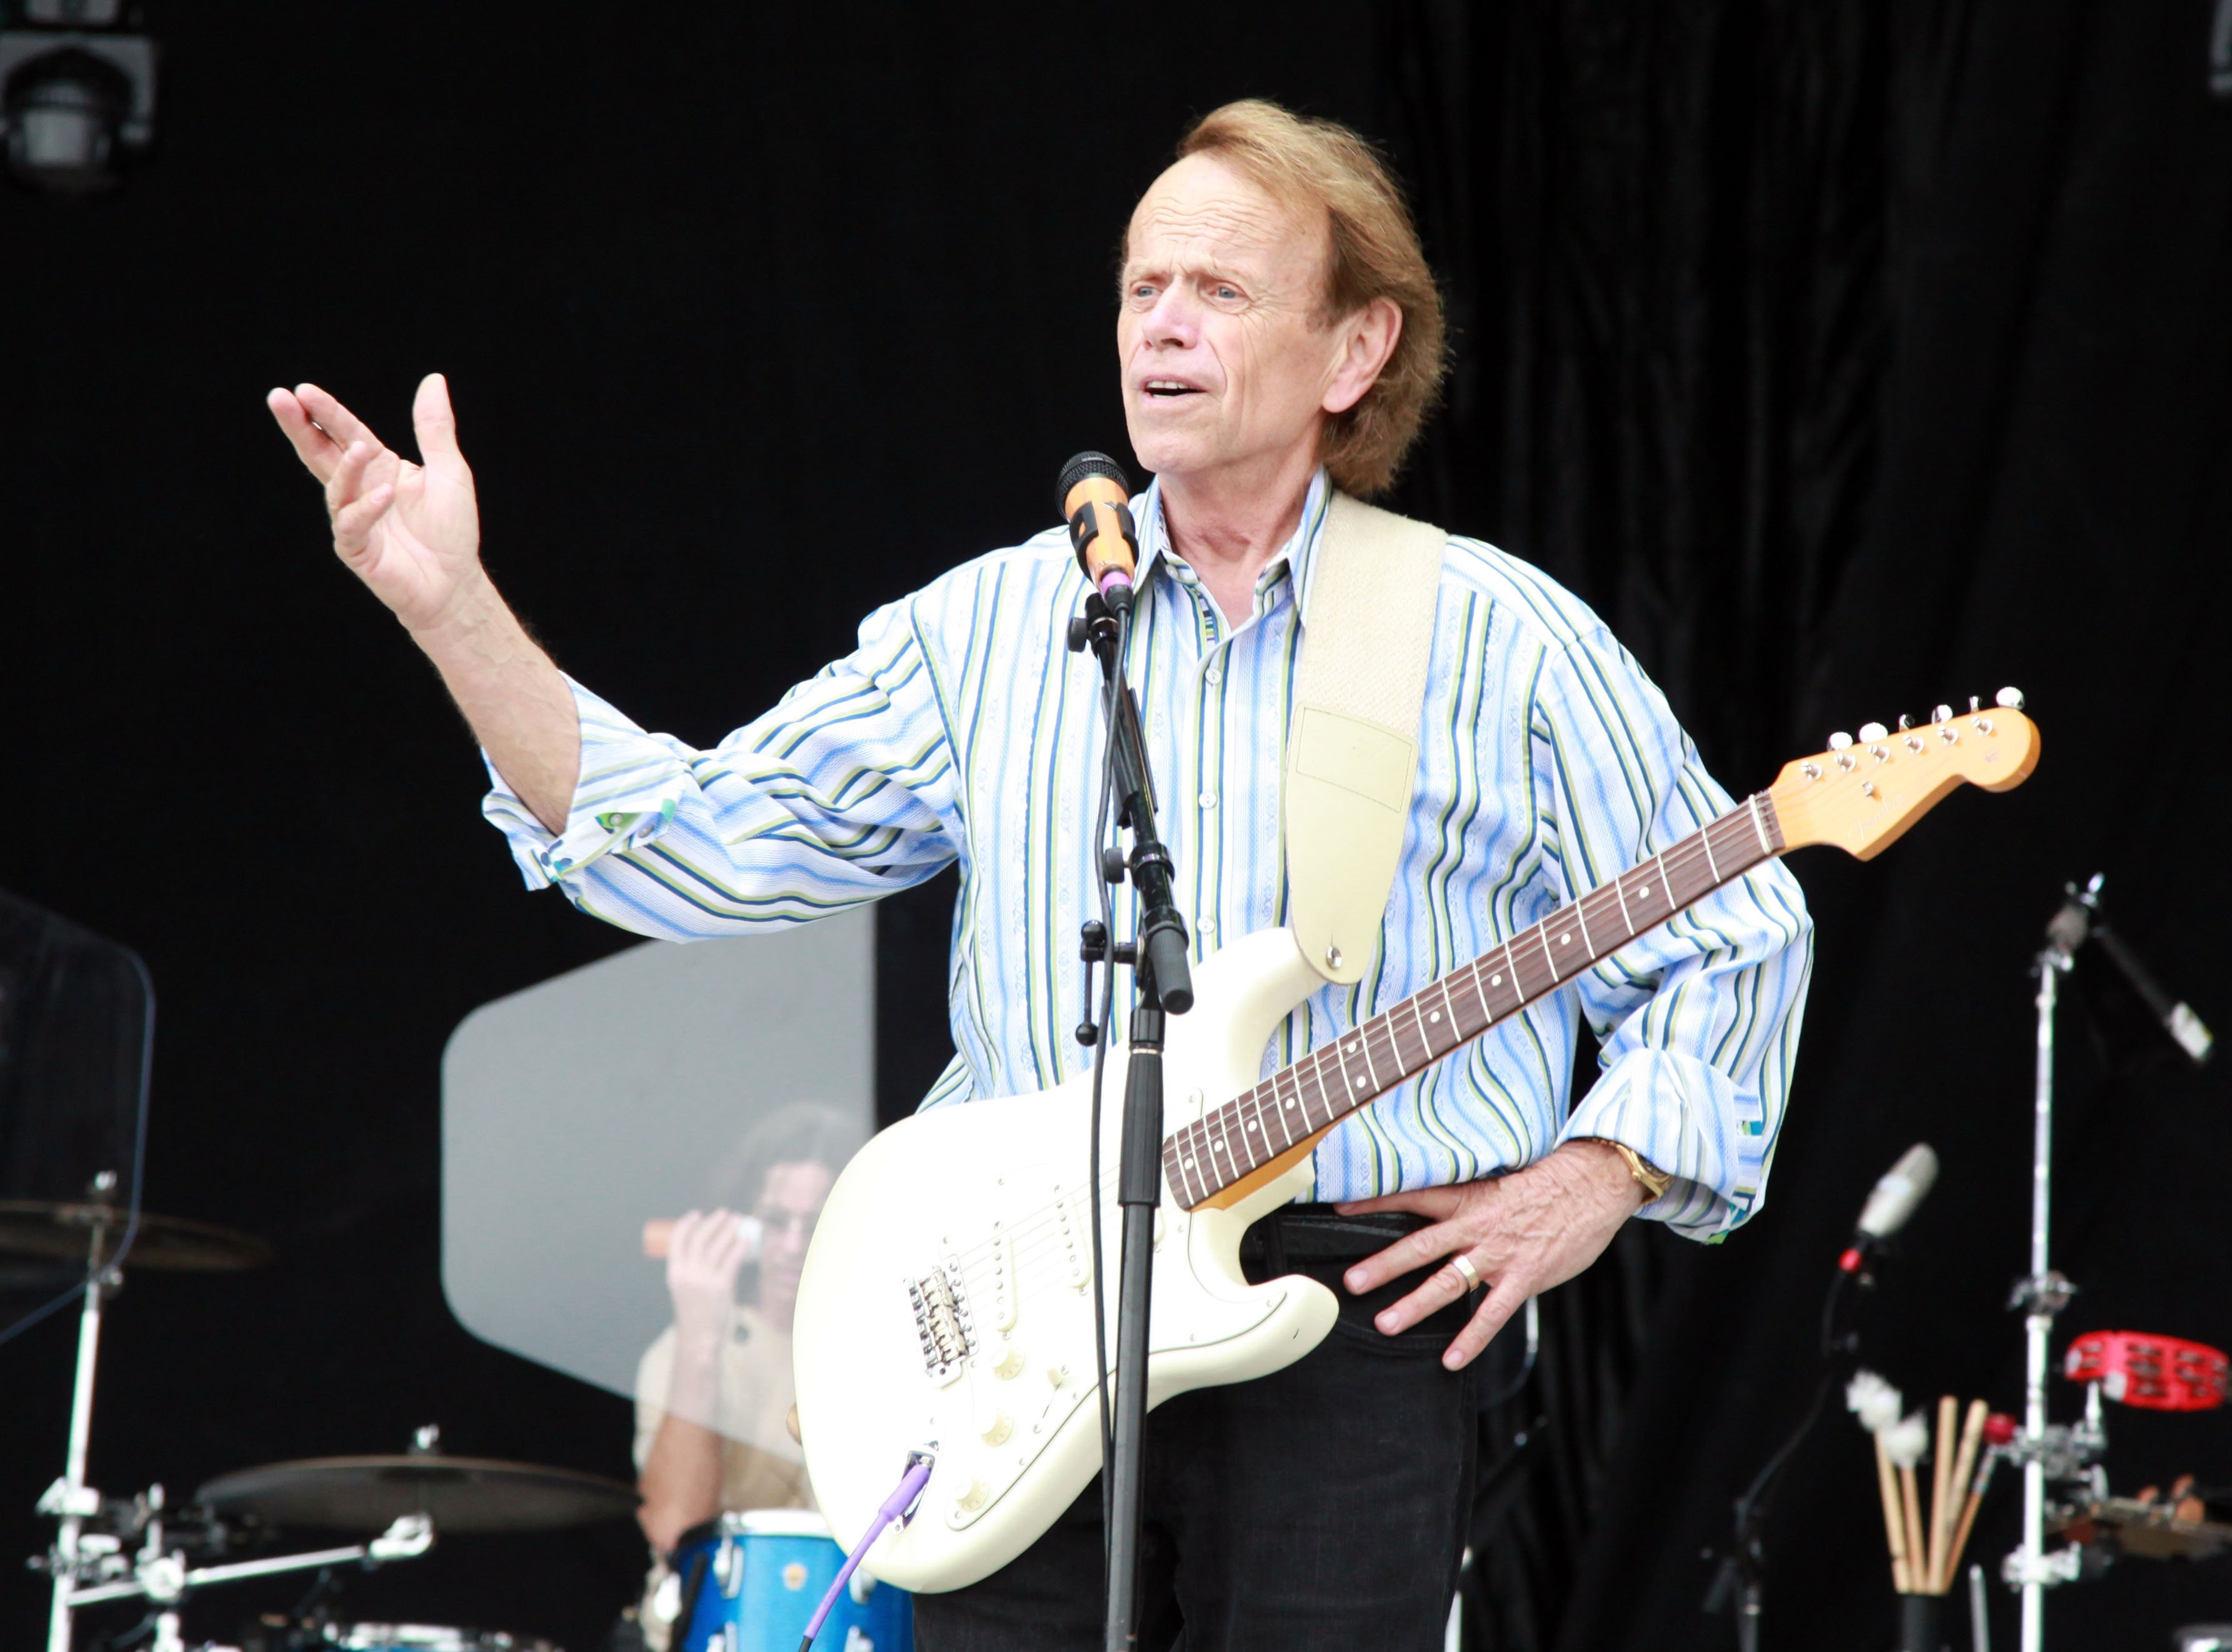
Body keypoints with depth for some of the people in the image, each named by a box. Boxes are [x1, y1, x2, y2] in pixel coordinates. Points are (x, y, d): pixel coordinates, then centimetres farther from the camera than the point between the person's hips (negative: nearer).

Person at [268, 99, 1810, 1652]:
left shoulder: (1504, 643, 4)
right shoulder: (989, 626, 11)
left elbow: (1731, 941, 10)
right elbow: (698, 847, 4)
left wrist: (1593, 1180, -5)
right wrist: (450, 606, -4)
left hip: (1358, 1324, -2)